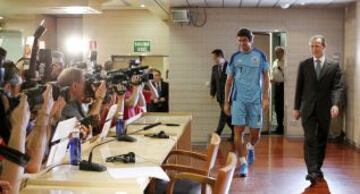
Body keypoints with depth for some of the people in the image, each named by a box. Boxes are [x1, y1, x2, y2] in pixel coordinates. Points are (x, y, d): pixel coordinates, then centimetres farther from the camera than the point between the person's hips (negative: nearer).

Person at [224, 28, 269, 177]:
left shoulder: (259, 55, 3)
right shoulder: (235, 57, 5)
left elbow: (265, 77, 6)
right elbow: (229, 81, 8)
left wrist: (266, 98, -3)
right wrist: (226, 102, 6)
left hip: (255, 99, 0)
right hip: (238, 99, 0)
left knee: (255, 133, 6)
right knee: (238, 131, -6)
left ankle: (250, 148, 39)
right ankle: (243, 163, 4)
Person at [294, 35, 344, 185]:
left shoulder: (334, 66, 1)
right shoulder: (304, 65, 4)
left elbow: (338, 87, -7)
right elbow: (299, 87, 6)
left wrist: (336, 104, -24)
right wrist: (296, 107, 4)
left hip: (325, 109, 1)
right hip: (308, 108, -1)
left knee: (322, 140, 10)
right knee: (310, 139, -9)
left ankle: (317, 168, 24)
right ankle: (312, 171, -13)